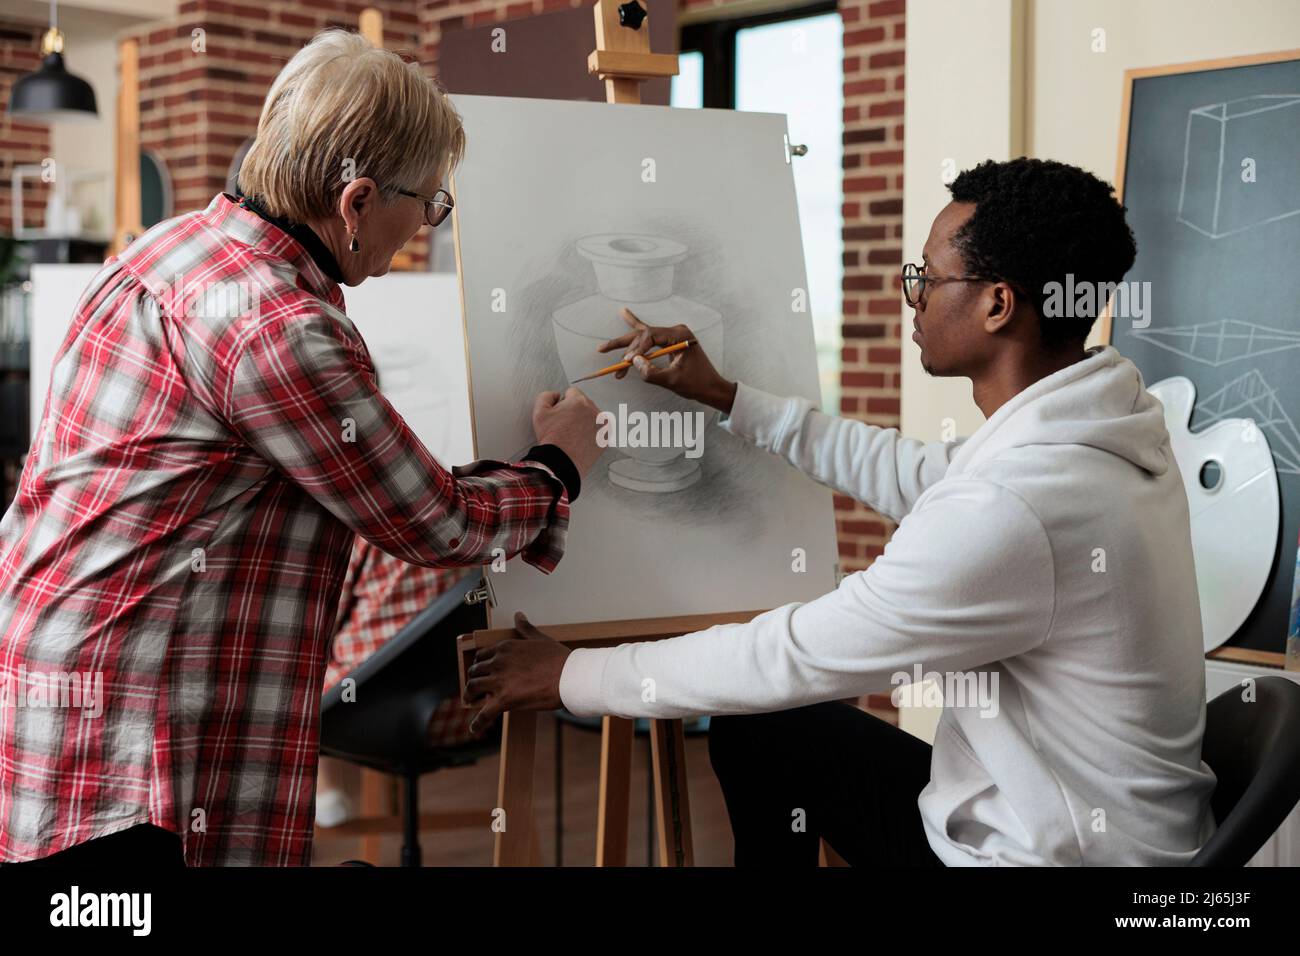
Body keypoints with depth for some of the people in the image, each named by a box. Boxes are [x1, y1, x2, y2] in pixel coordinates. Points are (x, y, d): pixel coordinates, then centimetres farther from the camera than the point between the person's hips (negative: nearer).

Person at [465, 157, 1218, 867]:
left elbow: (794, 657, -22)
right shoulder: (1094, 427, -3)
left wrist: (572, 676, -9)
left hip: (1051, 852, -8)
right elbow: (920, 478, 12)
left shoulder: (1014, 505, -30)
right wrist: (728, 398, 13)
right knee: (761, 730, 17)